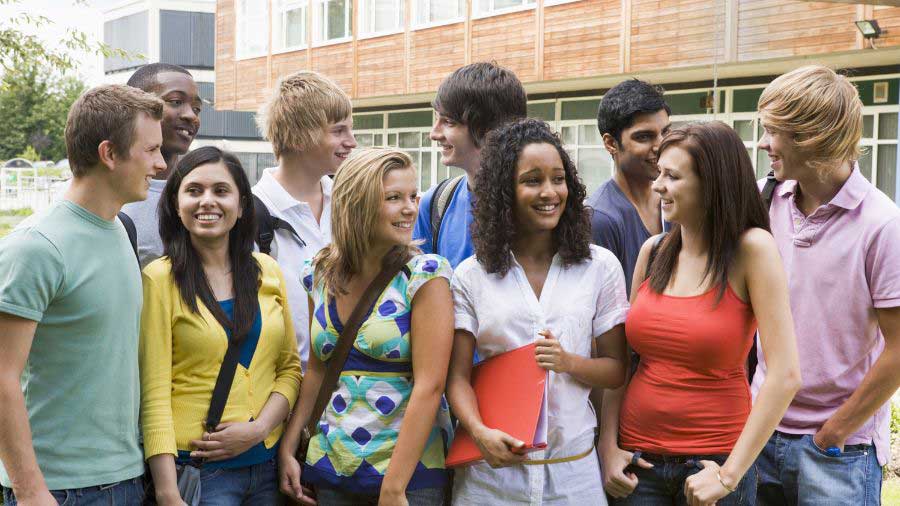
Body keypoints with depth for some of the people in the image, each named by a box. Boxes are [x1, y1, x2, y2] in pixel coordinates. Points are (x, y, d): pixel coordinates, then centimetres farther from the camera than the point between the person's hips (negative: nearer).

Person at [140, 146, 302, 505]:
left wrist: (258, 428, -9)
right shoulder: (160, 278, -7)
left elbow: (290, 367, 8)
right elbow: (154, 392, -10)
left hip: (267, 459, 4)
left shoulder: (267, 271, 5)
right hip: (196, 466, -4)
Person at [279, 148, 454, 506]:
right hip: (332, 464, 4)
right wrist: (287, 448, 5)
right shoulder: (320, 275, 2)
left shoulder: (425, 274, -12)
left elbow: (429, 385, -17)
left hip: (410, 468, -4)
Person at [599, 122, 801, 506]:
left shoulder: (751, 249, -12)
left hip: (714, 458, -4)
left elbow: (785, 376, -16)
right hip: (637, 459, 4)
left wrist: (730, 474, -16)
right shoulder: (654, 251, 2)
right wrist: (608, 444, -2)